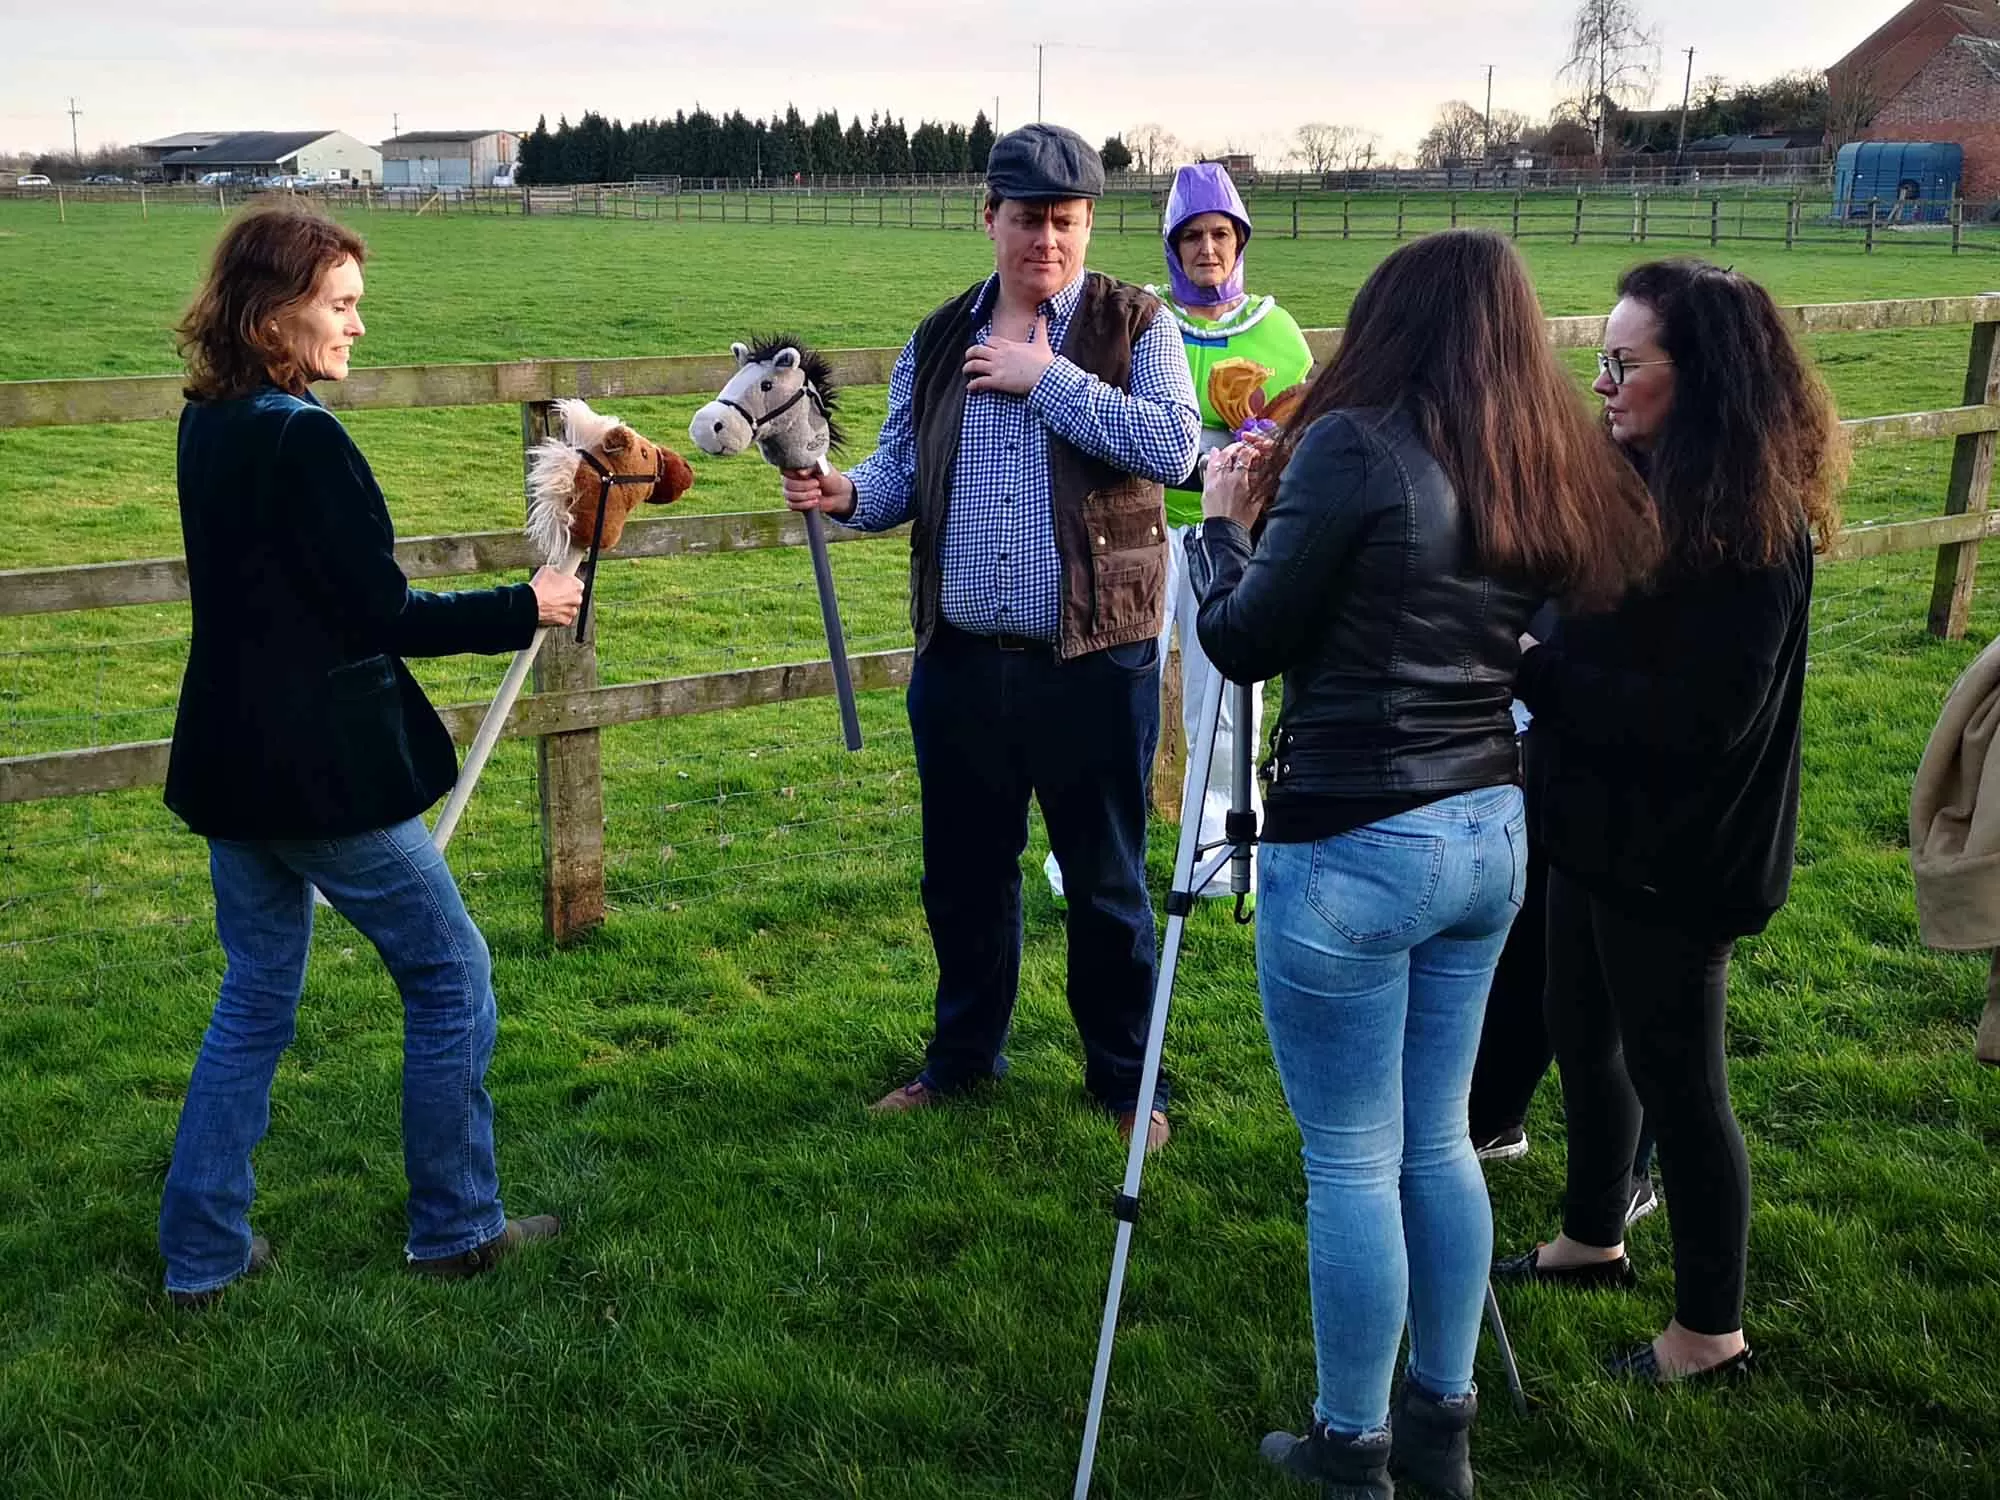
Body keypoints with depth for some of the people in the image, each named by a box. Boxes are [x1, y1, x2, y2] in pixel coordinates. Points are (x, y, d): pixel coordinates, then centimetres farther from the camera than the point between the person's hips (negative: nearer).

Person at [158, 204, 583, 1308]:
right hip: (324, 771, -8)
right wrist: (524, 609, -7)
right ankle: (455, 1228, 20)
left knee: (256, 996, 18)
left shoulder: (208, 426, 7)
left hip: (231, 763, 9)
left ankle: (201, 1253, 22)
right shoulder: (305, 440, -20)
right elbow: (383, 614, -16)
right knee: (451, 977, 8)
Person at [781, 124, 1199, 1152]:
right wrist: (845, 492, -12)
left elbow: (1172, 447, -18)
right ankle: (964, 1056, 36)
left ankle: (1123, 1078, 25)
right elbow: (903, 473, 10)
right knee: (963, 871, 17)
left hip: (1094, 662, -4)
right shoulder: (938, 342, 9)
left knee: (1105, 882, 8)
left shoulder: (1134, 326, -3)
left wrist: (1046, 376, -17)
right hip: (961, 660, 4)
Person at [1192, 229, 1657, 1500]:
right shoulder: (1550, 474, 6)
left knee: (1352, 1164, 6)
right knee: (1439, 1142, 19)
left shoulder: (1353, 449, -15)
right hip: (1491, 834, 7)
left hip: (1353, 853, -7)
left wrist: (1228, 522, 7)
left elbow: (1241, 643, -10)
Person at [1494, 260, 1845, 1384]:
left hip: (1674, 852, -9)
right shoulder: (1635, 482, 4)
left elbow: (1704, 716, -26)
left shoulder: (1753, 530, -22)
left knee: (1676, 1080, 4)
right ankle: (1594, 1238, 44)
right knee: (1582, 1035, 22)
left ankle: (1712, 1331, 22)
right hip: (1601, 823, 9)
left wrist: (1537, 673, -22)